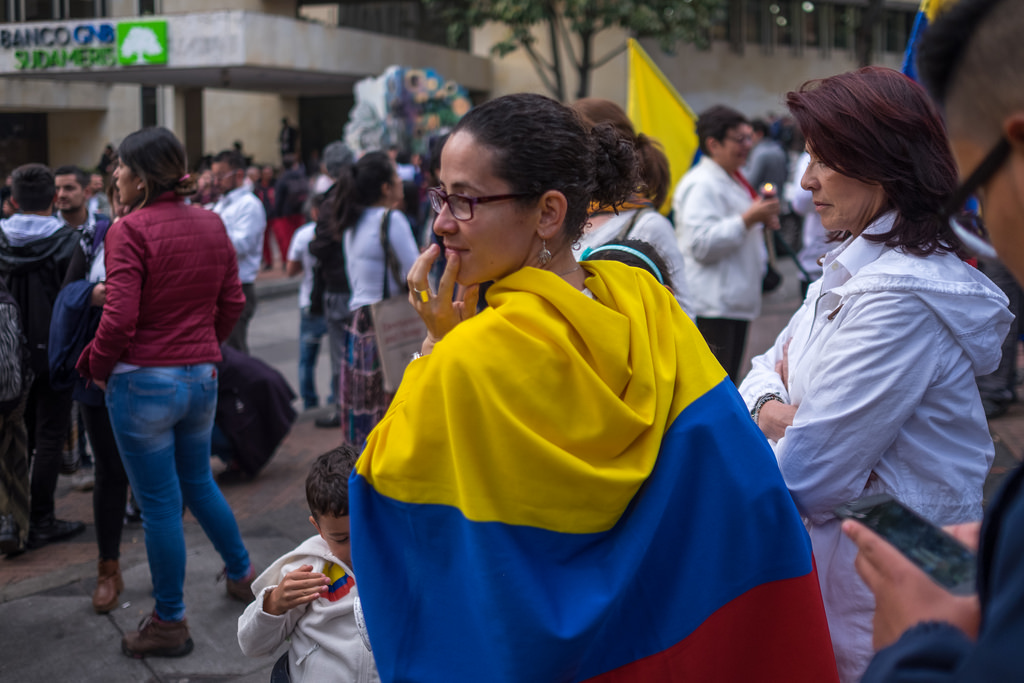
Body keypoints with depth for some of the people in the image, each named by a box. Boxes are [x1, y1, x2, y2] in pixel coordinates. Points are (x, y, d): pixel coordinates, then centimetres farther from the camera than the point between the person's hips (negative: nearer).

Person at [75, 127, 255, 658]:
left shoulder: (130, 230, -16)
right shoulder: (211, 225, 4)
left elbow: (119, 319, -21)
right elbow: (233, 301, 8)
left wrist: (95, 366, -4)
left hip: (144, 381, -6)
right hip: (202, 377, 7)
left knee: (159, 503, 5)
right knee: (198, 481, 26)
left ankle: (169, 623, 18)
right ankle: (242, 574, 41)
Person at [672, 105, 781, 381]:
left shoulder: (733, 179, 20)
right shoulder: (700, 184, -14)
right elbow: (701, 244, -24)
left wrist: (762, 221, 14)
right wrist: (748, 219, -22)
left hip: (737, 302, 11)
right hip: (712, 306, -10)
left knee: (730, 380, 14)